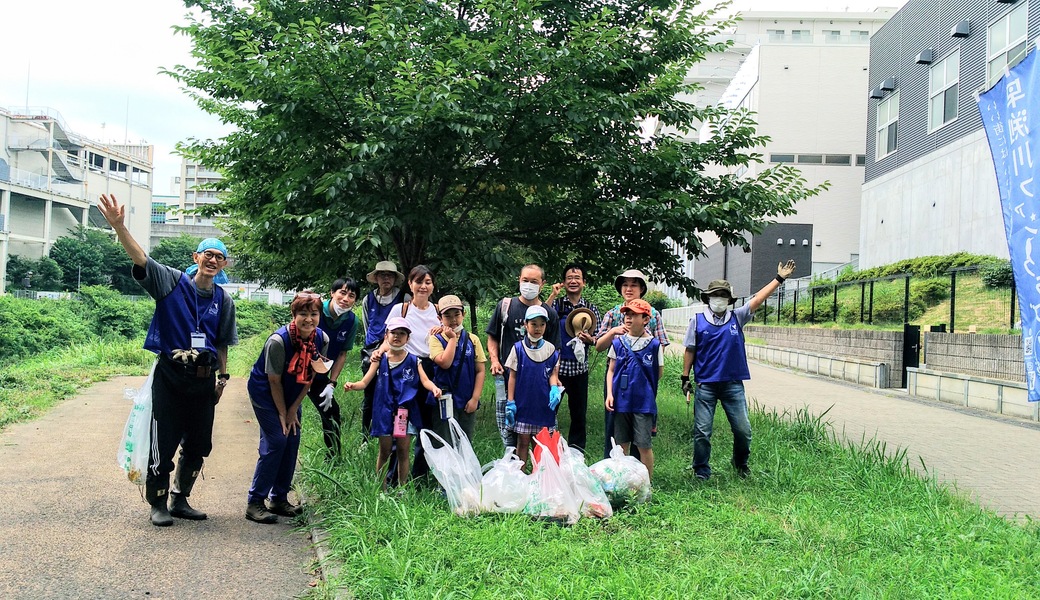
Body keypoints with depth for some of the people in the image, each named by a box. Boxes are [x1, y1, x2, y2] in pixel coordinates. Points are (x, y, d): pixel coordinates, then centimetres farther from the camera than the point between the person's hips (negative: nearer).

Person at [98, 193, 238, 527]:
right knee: (163, 443, -3)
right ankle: (158, 505, 13)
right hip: (170, 375, -4)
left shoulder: (224, 300, 9)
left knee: (198, 446, 11)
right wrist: (118, 226, -32)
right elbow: (141, 259, -17)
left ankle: (180, 500, 27)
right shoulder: (172, 282, -3)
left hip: (204, 378, 4)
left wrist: (222, 377, 14)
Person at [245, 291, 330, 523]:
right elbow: (274, 381, -20)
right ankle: (255, 503, -6)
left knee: (292, 442, 3)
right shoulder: (279, 340, -29)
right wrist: (282, 413, -13)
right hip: (265, 393, -6)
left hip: (292, 395, 6)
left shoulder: (322, 339, -13)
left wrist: (293, 410, -3)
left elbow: (310, 376, -3)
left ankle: (279, 499, 16)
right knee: (276, 441, -14)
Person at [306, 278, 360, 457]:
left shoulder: (352, 321, -8)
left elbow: (342, 354, 0)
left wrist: (331, 384, -5)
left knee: (331, 412, 12)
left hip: (319, 375, 5)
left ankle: (333, 459, 28)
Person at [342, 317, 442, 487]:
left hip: (406, 409, 0)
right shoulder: (380, 359, 4)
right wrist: (352, 385, -22)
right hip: (385, 409, 0)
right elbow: (364, 382, 0)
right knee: (385, 451, 6)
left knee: (403, 451, 4)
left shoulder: (413, 360, 5)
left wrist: (434, 388, -28)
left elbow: (425, 380, -5)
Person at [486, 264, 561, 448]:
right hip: (507, 379, 0)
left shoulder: (550, 314, 6)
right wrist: (494, 360, -5)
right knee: (508, 427, 6)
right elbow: (492, 338, 11)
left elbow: (554, 351, 8)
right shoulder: (505, 306, 4)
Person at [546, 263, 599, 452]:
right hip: (555, 366, -2)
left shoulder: (591, 309, 8)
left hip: (579, 368, 2)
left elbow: (600, 342, 12)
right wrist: (552, 296, -19)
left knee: (579, 413, 10)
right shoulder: (556, 303, 2)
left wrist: (590, 339, -9)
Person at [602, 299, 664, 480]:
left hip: (644, 402, -3)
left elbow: (659, 373, 5)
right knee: (621, 444, 11)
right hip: (621, 402, 3)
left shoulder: (654, 344, -4)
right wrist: (609, 393, -1)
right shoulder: (618, 343, 4)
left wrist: (643, 386, 5)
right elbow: (611, 370, 8)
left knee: (644, 445, 1)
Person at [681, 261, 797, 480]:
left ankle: (740, 463, 31)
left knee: (743, 430, 6)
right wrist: (685, 377, 2)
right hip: (705, 385, -2)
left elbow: (758, 299, 3)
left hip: (733, 384, 2)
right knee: (702, 432, 1)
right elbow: (689, 351, 5)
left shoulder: (737, 317, 6)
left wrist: (779, 278, 0)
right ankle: (701, 471, 15)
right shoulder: (697, 321, 2)